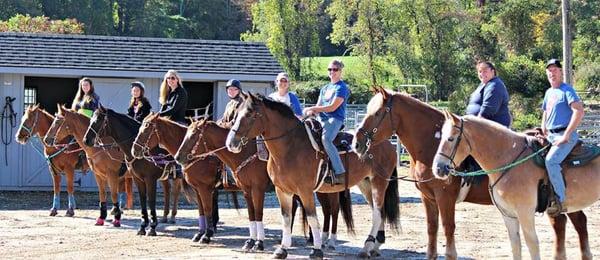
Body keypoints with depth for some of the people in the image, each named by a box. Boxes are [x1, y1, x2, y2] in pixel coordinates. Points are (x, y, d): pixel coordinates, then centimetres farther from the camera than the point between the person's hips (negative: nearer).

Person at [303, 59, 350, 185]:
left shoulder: (342, 88, -3)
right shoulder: (325, 88, 23)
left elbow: (332, 107, -11)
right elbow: (318, 106, 22)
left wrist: (312, 108, -10)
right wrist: (312, 112, -2)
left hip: (335, 119, -9)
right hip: (321, 119, 9)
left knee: (325, 139, -34)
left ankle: (340, 173, -35)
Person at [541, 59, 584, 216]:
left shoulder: (567, 90, -8)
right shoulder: (549, 92, 17)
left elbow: (579, 111, -20)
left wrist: (566, 135, -21)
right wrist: (543, 130, 15)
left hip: (566, 136, -9)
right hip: (551, 136, 9)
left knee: (551, 160, -28)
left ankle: (560, 200, -26)